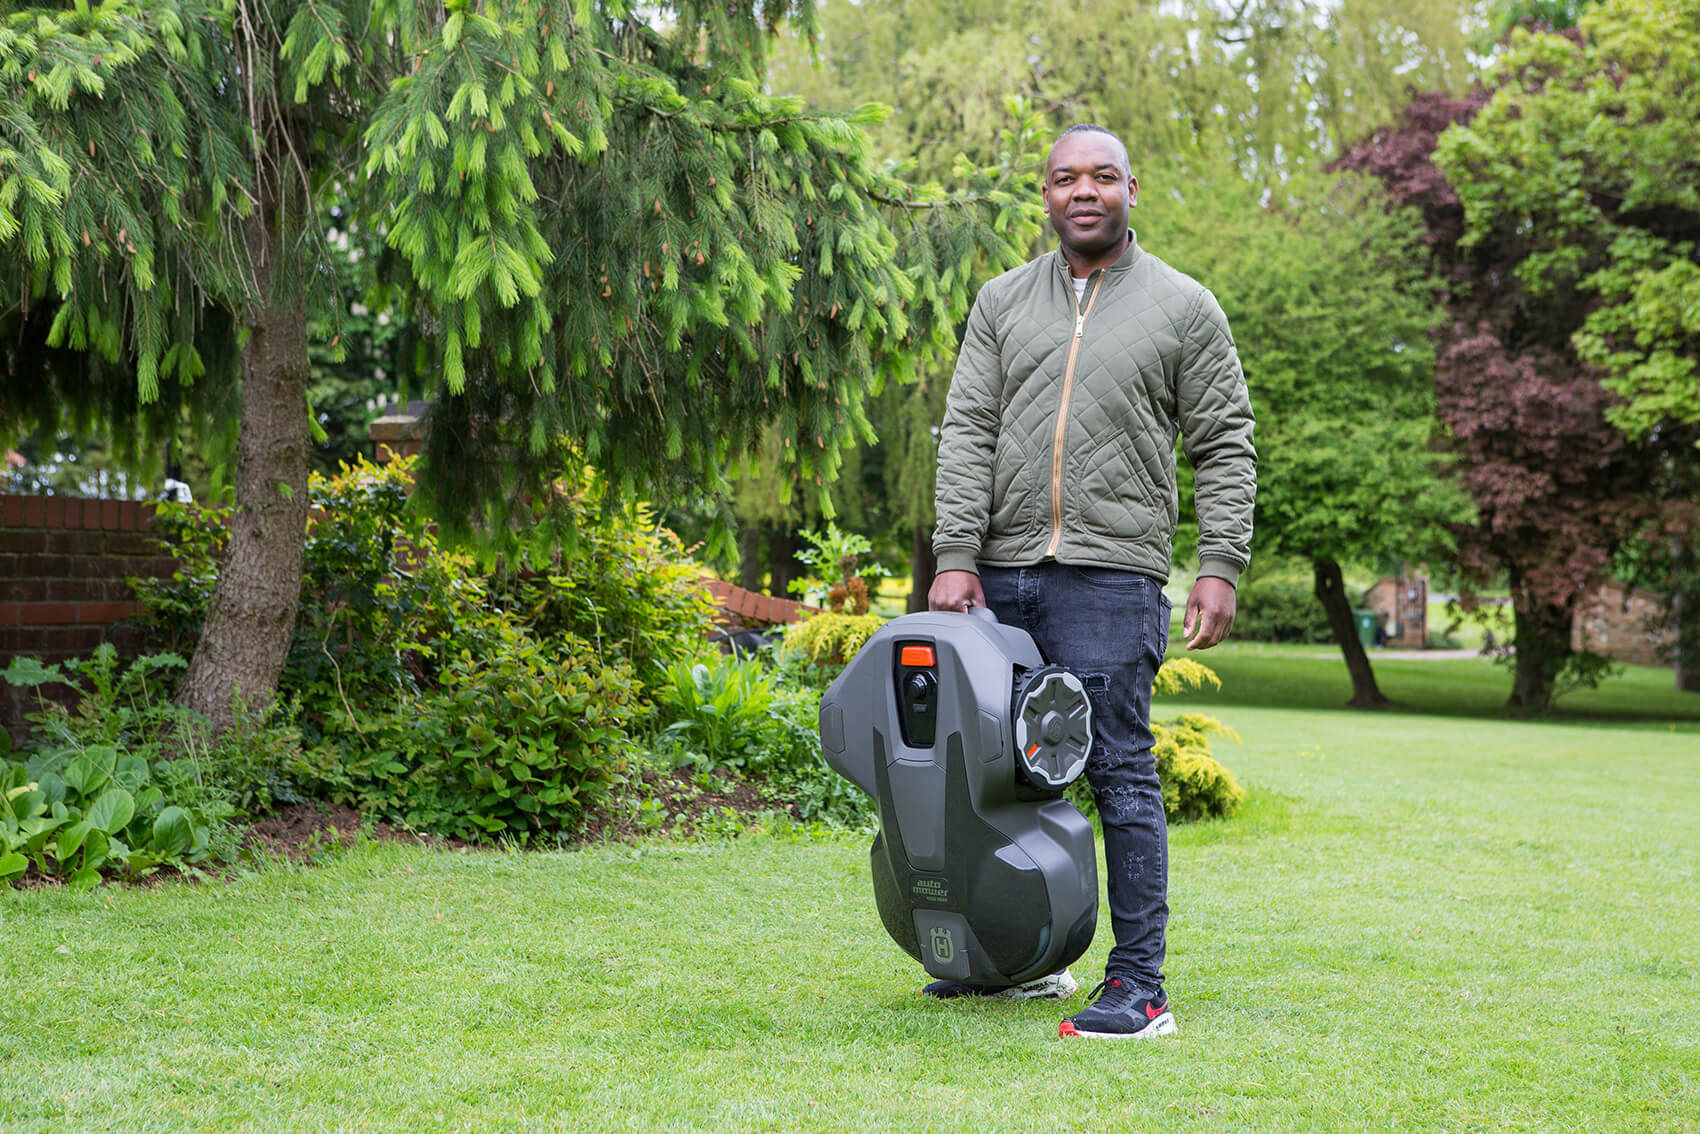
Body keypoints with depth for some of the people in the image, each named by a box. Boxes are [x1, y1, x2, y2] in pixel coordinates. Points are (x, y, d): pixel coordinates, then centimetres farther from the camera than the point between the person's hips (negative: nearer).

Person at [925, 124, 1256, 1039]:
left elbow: (1225, 447, 4)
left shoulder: (1183, 308, 5)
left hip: (1111, 577, -4)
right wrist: (956, 556, -4)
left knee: (1121, 774, -8)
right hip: (1002, 572, 4)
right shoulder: (1003, 302, 13)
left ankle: (1139, 987, -5)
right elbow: (967, 432, 6)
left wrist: (1220, 565, -6)